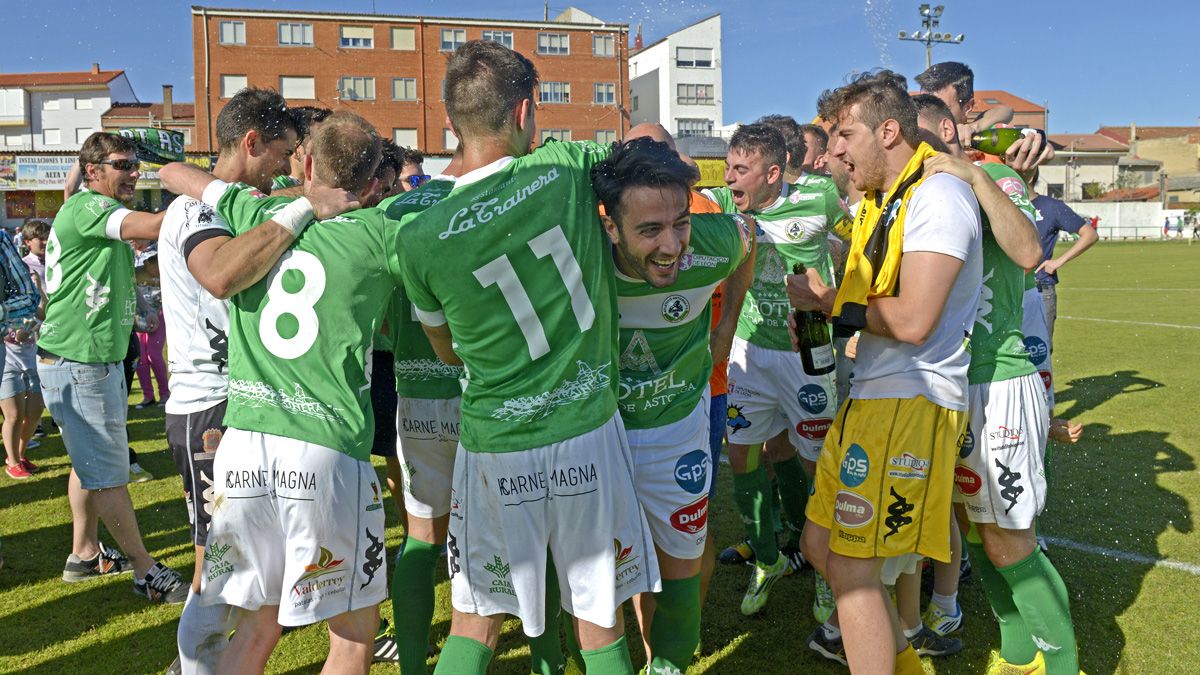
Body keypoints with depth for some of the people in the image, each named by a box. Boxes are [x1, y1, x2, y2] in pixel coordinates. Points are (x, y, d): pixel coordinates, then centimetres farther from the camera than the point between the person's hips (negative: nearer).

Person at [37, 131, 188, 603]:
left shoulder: (103, 216, 16)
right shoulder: (87, 206, -15)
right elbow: (152, 227, -30)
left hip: (97, 360, 11)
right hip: (76, 363, -11)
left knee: (89, 462, 19)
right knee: (108, 471, -4)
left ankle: (85, 555, 31)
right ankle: (146, 572, 3)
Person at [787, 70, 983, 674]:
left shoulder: (937, 193, -14)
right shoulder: (883, 200, 17)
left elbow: (913, 320, -23)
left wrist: (829, 302, -10)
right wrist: (822, 322, 3)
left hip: (910, 402, -10)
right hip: (870, 396, 10)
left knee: (851, 567, -5)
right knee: (821, 544, 16)